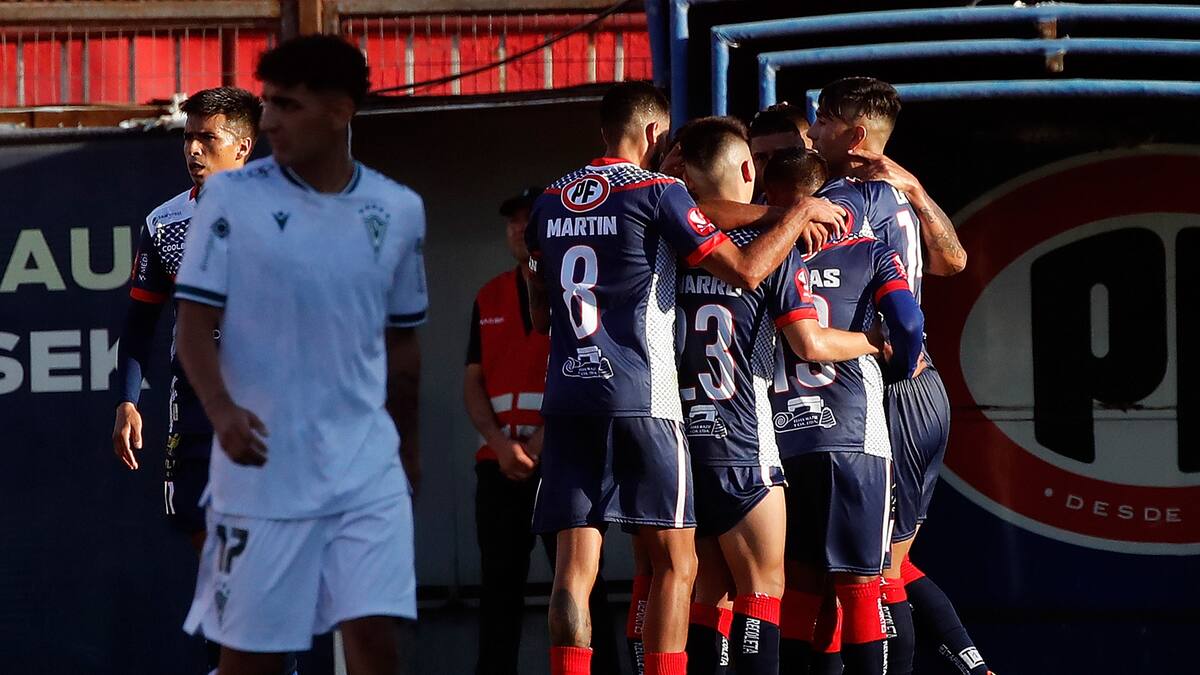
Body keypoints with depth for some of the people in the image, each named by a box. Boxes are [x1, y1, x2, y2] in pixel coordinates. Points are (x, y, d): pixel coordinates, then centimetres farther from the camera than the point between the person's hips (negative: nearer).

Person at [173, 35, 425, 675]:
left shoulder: (398, 210, 4)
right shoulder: (231, 196, -4)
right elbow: (195, 323, -6)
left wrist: (409, 446, 23)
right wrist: (222, 409, -24)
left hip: (366, 464, 2)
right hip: (261, 467, -2)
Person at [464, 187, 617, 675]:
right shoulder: (488, 299, 16)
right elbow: (473, 382, 11)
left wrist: (545, 439, -15)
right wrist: (500, 442, -6)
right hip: (498, 464, 4)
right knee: (499, 584, 4)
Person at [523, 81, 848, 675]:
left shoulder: (550, 201, 14)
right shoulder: (658, 192, -4)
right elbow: (746, 271, -7)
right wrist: (802, 213, 6)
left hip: (565, 398, 5)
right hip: (639, 400, -5)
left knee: (574, 566, 0)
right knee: (675, 562, 3)